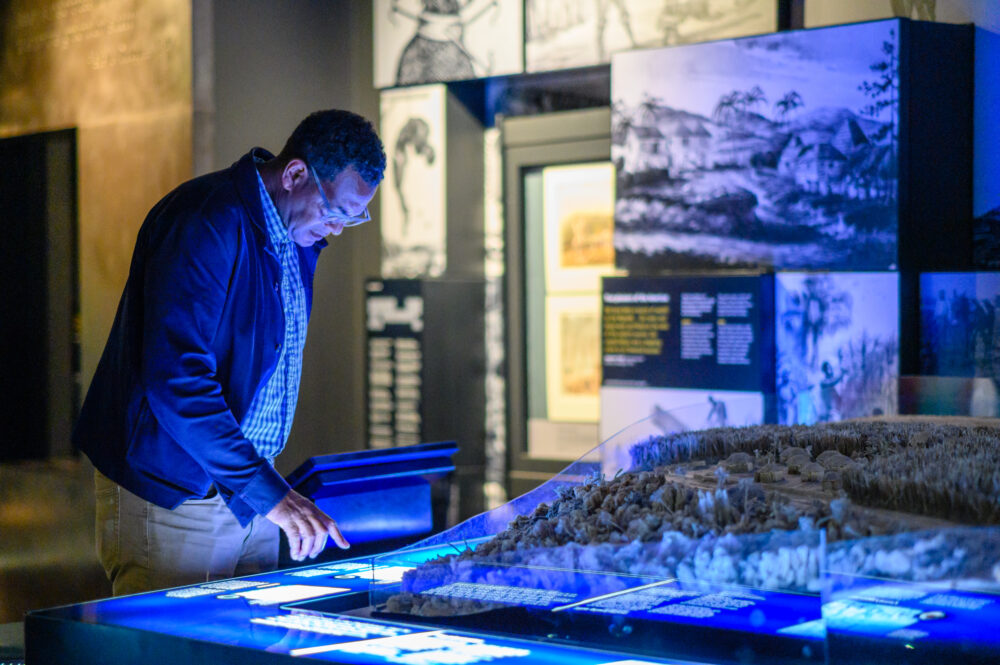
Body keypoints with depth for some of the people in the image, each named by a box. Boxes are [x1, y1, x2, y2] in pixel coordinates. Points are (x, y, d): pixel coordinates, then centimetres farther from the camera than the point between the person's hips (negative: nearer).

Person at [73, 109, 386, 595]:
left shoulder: (298, 235, 9)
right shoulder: (205, 225, -20)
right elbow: (174, 378, -28)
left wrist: (276, 490, 12)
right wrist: (268, 491, -28)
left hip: (246, 493, 8)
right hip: (168, 496, -8)